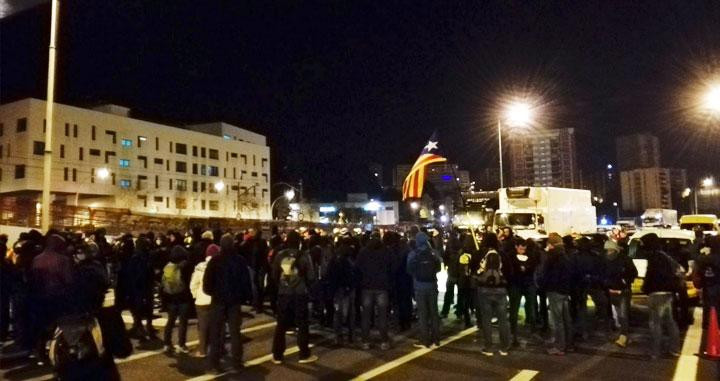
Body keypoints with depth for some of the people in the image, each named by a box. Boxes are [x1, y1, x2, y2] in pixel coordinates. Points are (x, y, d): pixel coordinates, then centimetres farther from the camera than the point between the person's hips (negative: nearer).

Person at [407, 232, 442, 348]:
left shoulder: (413, 253, -8)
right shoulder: (433, 252, -2)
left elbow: (410, 270, -5)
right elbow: (439, 267, 1)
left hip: (420, 286, -3)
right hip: (432, 284, 3)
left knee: (423, 313, 3)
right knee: (434, 312, 11)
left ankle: (425, 340, 5)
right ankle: (435, 339, 16)